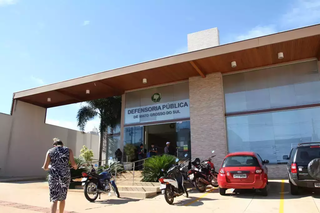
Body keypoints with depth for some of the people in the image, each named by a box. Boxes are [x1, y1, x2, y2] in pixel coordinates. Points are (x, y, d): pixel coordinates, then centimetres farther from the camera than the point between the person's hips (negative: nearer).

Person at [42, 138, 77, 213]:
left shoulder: (50, 151, 7)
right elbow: (73, 164, -5)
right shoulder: (68, 150, 5)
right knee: (62, 198, 18)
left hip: (54, 177, -1)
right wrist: (75, 166, 17)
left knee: (54, 200, 1)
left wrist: (48, 168, 25)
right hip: (65, 176, 1)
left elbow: (45, 167, 3)